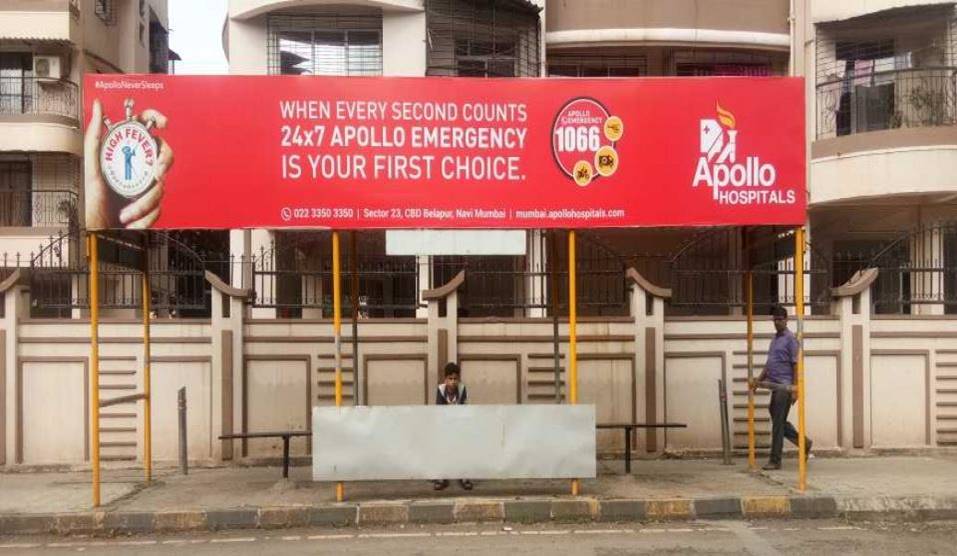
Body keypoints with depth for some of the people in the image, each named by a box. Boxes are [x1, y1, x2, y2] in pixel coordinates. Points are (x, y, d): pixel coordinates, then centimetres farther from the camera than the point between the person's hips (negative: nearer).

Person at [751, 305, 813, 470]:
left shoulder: (790, 338, -8)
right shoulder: (774, 339, 18)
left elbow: (796, 364, -12)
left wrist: (795, 388, -17)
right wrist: (758, 380, 14)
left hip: (785, 387, -8)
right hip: (776, 386, 8)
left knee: (778, 423, -5)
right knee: (779, 421, 13)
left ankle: (775, 461, 1)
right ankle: (804, 442, 29)